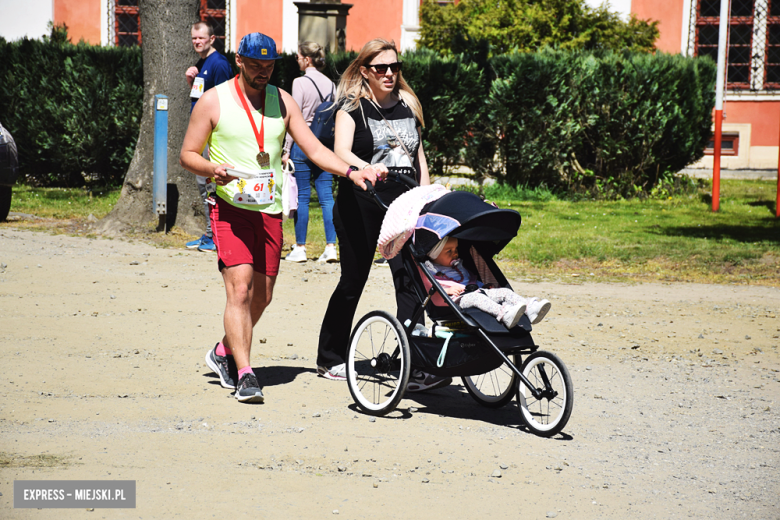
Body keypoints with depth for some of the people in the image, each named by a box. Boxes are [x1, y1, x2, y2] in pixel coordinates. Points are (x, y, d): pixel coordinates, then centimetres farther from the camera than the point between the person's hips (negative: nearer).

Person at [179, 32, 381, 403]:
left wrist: (351, 172, -8)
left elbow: (314, 149, 7)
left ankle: (225, 352, 31)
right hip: (230, 206, -5)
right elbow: (187, 154, 2)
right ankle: (244, 375, -18)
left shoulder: (281, 101, 10)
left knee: (262, 296, 8)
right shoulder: (214, 101, -1)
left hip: (269, 209, 5)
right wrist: (212, 170, -19)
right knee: (240, 288, -17)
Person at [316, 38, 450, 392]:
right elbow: (341, 151, -17)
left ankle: (415, 366, -14)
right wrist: (367, 170, -36)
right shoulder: (352, 106, -2)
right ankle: (330, 359, 24)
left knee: (410, 279, -10)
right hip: (361, 204, -3)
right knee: (353, 280, 7)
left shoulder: (407, 105, 13)